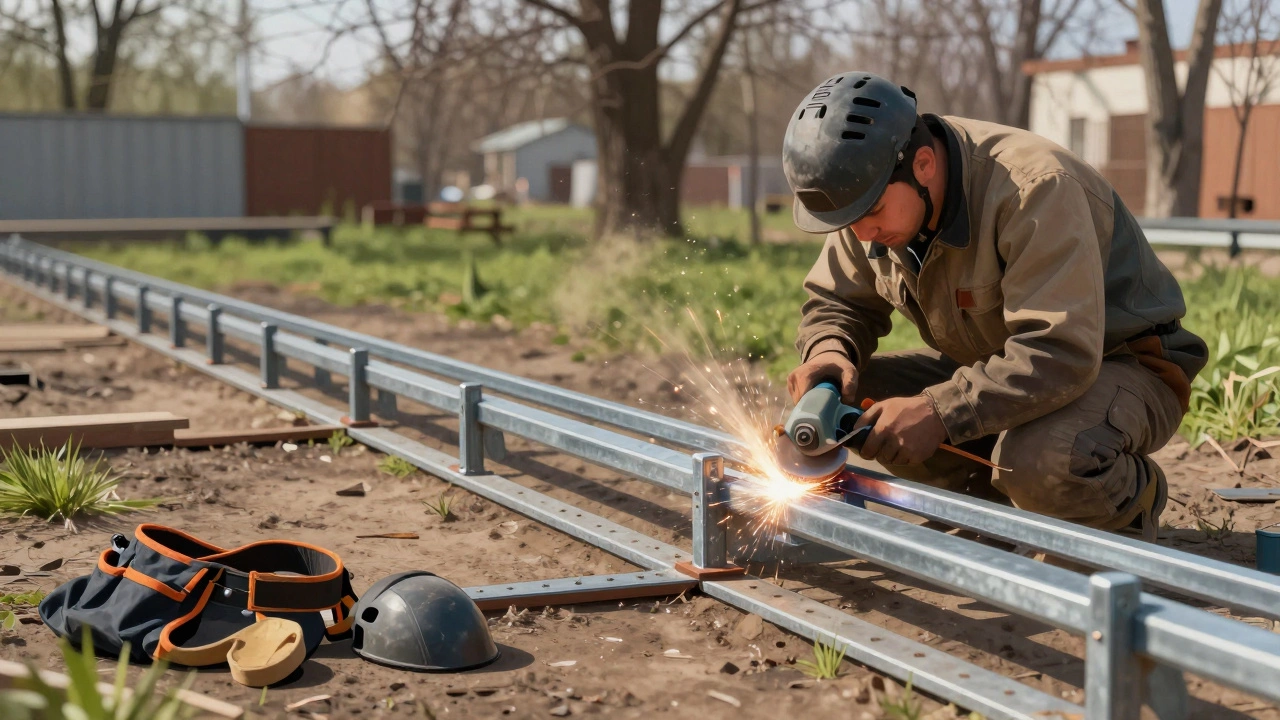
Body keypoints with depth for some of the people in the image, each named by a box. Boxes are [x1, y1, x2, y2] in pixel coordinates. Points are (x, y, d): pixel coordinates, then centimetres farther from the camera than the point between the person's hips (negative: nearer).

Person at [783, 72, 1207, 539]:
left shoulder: (1034, 187, -32)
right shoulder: (871, 194, -9)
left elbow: (1060, 354, -38)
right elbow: (839, 301, 5)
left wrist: (940, 412, -42)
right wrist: (829, 351, -19)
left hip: (1126, 366, -8)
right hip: (995, 368, 8)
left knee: (1037, 460, -40)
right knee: (847, 391, -9)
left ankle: (1132, 496, -3)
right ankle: (1009, 499, 2)